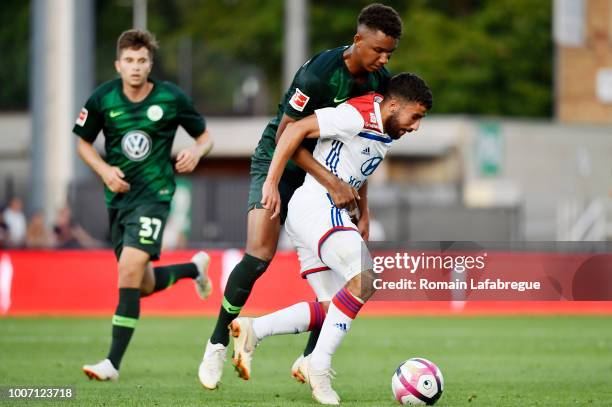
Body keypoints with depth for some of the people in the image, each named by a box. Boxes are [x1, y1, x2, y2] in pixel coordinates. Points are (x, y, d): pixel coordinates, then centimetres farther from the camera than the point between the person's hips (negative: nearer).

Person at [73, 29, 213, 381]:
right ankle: (195, 267, 45)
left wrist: (196, 152, -17)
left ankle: (114, 362, -16)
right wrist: (105, 170, -8)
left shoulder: (172, 98, -8)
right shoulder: (103, 98, -3)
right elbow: (83, 143, 10)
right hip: (118, 195, 4)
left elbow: (205, 136, 6)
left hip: (154, 194, -4)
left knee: (130, 270, -20)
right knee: (144, 286, 12)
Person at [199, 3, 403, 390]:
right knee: (259, 256, -20)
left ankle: (311, 358, 7)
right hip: (279, 161, -6)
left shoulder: (379, 81, -7)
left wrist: (363, 207, 0)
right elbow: (286, 135, -26)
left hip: (329, 170, 6)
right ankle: (218, 344, -2)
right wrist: (332, 182, -32)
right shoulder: (320, 72, -28)